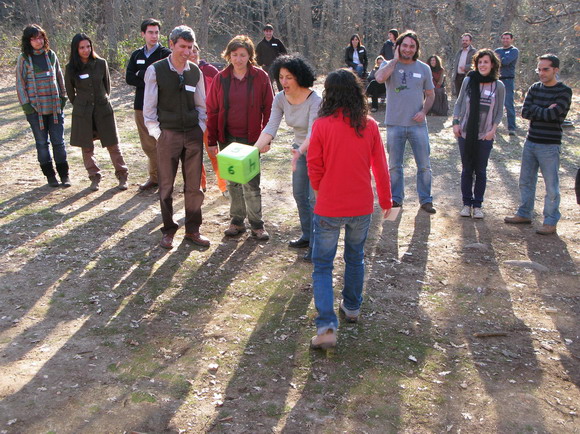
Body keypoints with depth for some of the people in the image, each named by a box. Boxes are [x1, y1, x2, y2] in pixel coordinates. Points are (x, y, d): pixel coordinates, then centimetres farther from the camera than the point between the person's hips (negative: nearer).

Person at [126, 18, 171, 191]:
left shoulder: (166, 54, -3)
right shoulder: (137, 55, 13)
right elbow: (129, 78, 2)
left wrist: (141, 74, -11)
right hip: (141, 106, 6)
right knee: (147, 144, 11)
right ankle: (154, 177, 21)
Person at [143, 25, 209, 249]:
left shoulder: (195, 72, 6)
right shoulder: (155, 71, -5)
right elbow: (149, 108, -3)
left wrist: (201, 129, 5)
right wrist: (157, 133, -6)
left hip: (193, 134, 3)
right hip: (168, 135, -3)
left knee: (194, 186, 7)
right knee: (166, 186, 6)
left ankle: (192, 230, 20)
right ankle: (168, 231, 19)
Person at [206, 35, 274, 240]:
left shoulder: (260, 77, -4)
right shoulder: (221, 78, 1)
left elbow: (268, 108, -2)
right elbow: (212, 110, 4)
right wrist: (212, 141, 1)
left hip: (251, 138, -3)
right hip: (227, 138, 3)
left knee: (251, 184, 0)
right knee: (233, 182, 12)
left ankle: (257, 224, 12)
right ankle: (237, 221, 25)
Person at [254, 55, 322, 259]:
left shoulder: (314, 100, -28)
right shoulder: (280, 99, -10)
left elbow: (313, 133, -37)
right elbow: (271, 127, -16)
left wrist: (299, 151, -55)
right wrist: (255, 149, -31)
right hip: (299, 149, 7)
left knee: (314, 198, -8)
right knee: (299, 194, 14)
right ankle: (307, 236, 31)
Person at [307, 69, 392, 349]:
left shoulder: (321, 125, -12)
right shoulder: (369, 126, -4)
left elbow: (314, 167, -7)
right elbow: (380, 167, 1)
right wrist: (386, 200, 15)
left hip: (329, 207, -3)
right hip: (362, 207, 3)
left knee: (322, 265, 5)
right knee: (355, 258, 23)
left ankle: (327, 326, -6)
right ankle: (352, 307, 39)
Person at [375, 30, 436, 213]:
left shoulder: (424, 68, 4)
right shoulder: (389, 65, -2)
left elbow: (430, 95, 11)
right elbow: (379, 78, -26)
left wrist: (423, 111, -7)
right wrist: (395, 60, -16)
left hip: (418, 124, 1)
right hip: (394, 124, -1)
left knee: (424, 165, 4)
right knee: (395, 165, 11)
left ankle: (425, 200, 18)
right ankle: (396, 198, 26)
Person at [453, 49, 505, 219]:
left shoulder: (499, 86, -2)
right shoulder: (468, 81, -1)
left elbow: (499, 111, 4)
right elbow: (459, 103, 7)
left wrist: (493, 129, -7)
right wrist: (456, 123, -1)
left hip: (485, 136, -1)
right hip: (465, 133, 1)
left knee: (480, 171, 5)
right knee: (467, 170, 8)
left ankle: (477, 205, 15)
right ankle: (466, 203, 18)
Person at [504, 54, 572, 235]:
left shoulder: (564, 91, -9)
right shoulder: (534, 88, 7)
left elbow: (551, 115, -22)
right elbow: (525, 112, -5)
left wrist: (534, 109, -7)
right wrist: (545, 111, -14)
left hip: (550, 145, -6)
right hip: (530, 142, 6)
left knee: (551, 186, 0)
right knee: (525, 181, 14)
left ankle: (551, 222, 9)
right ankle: (524, 214, 29)